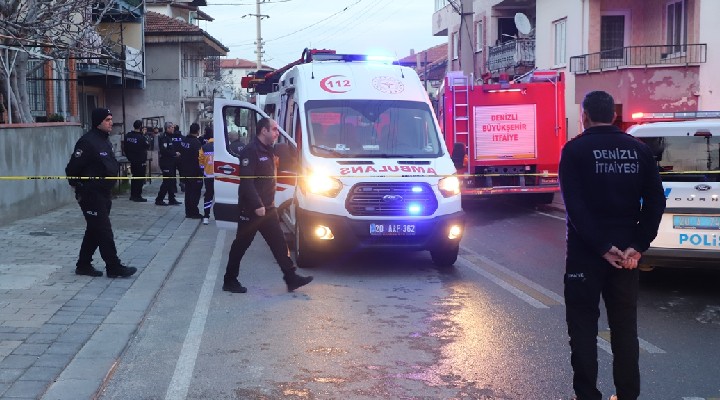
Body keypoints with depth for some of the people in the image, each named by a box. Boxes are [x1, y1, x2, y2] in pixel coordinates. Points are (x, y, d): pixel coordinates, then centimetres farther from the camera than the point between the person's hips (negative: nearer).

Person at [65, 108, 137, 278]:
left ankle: (83, 265, 24)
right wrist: (79, 187, -11)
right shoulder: (87, 142, -17)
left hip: (104, 194, 10)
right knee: (104, 231, -5)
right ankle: (114, 267, 0)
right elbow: (72, 169, -17)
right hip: (91, 195, -10)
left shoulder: (105, 141, 13)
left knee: (94, 231, 14)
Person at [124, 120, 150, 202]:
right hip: (141, 161, -7)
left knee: (134, 177, 17)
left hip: (132, 160, 7)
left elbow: (126, 148, 8)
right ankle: (138, 196, 0)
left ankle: (133, 195, 22)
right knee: (140, 178, 0)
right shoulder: (141, 137, -19)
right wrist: (143, 135, -4)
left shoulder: (127, 136, 2)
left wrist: (129, 157, 18)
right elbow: (147, 146, -7)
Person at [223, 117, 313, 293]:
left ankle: (291, 278, 9)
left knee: (279, 243, 6)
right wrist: (257, 205, -26)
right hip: (250, 209, -9)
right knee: (241, 245, 3)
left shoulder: (268, 151, 14)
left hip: (267, 208, 9)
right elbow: (246, 181, -23)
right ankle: (229, 281, 14)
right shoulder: (250, 151, -15)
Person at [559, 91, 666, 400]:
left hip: (586, 251, -4)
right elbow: (655, 200, -1)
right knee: (625, 327, 13)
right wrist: (638, 247, -5)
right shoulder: (639, 150, 5)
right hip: (626, 252, 4)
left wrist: (601, 246, -15)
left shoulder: (575, 149, -7)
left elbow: (574, 204, -16)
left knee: (583, 325, 5)